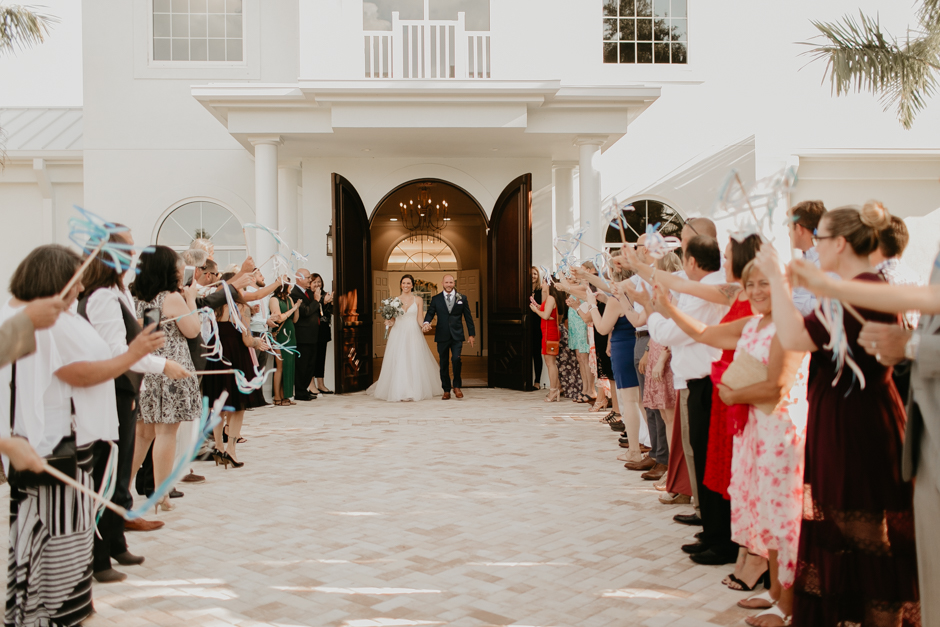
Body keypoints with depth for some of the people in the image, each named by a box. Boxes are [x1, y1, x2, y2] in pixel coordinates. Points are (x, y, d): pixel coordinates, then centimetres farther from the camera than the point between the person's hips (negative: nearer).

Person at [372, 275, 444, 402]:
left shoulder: (418, 300, 5)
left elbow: (419, 318, 1)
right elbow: (392, 319, 11)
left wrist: (424, 325, -19)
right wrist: (389, 322, -10)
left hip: (413, 334, -1)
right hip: (398, 335, 1)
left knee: (414, 363, -3)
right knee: (398, 363, -3)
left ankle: (414, 391, 4)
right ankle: (398, 392, 3)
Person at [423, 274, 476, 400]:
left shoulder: (462, 298, 7)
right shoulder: (436, 299, 7)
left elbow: (468, 317, 9)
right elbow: (430, 313, 2)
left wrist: (471, 334, 6)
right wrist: (426, 323, -21)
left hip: (457, 335, -1)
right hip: (442, 336, 1)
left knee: (456, 359, -17)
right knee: (443, 364, 5)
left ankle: (457, 386, 1)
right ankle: (446, 390, 15)